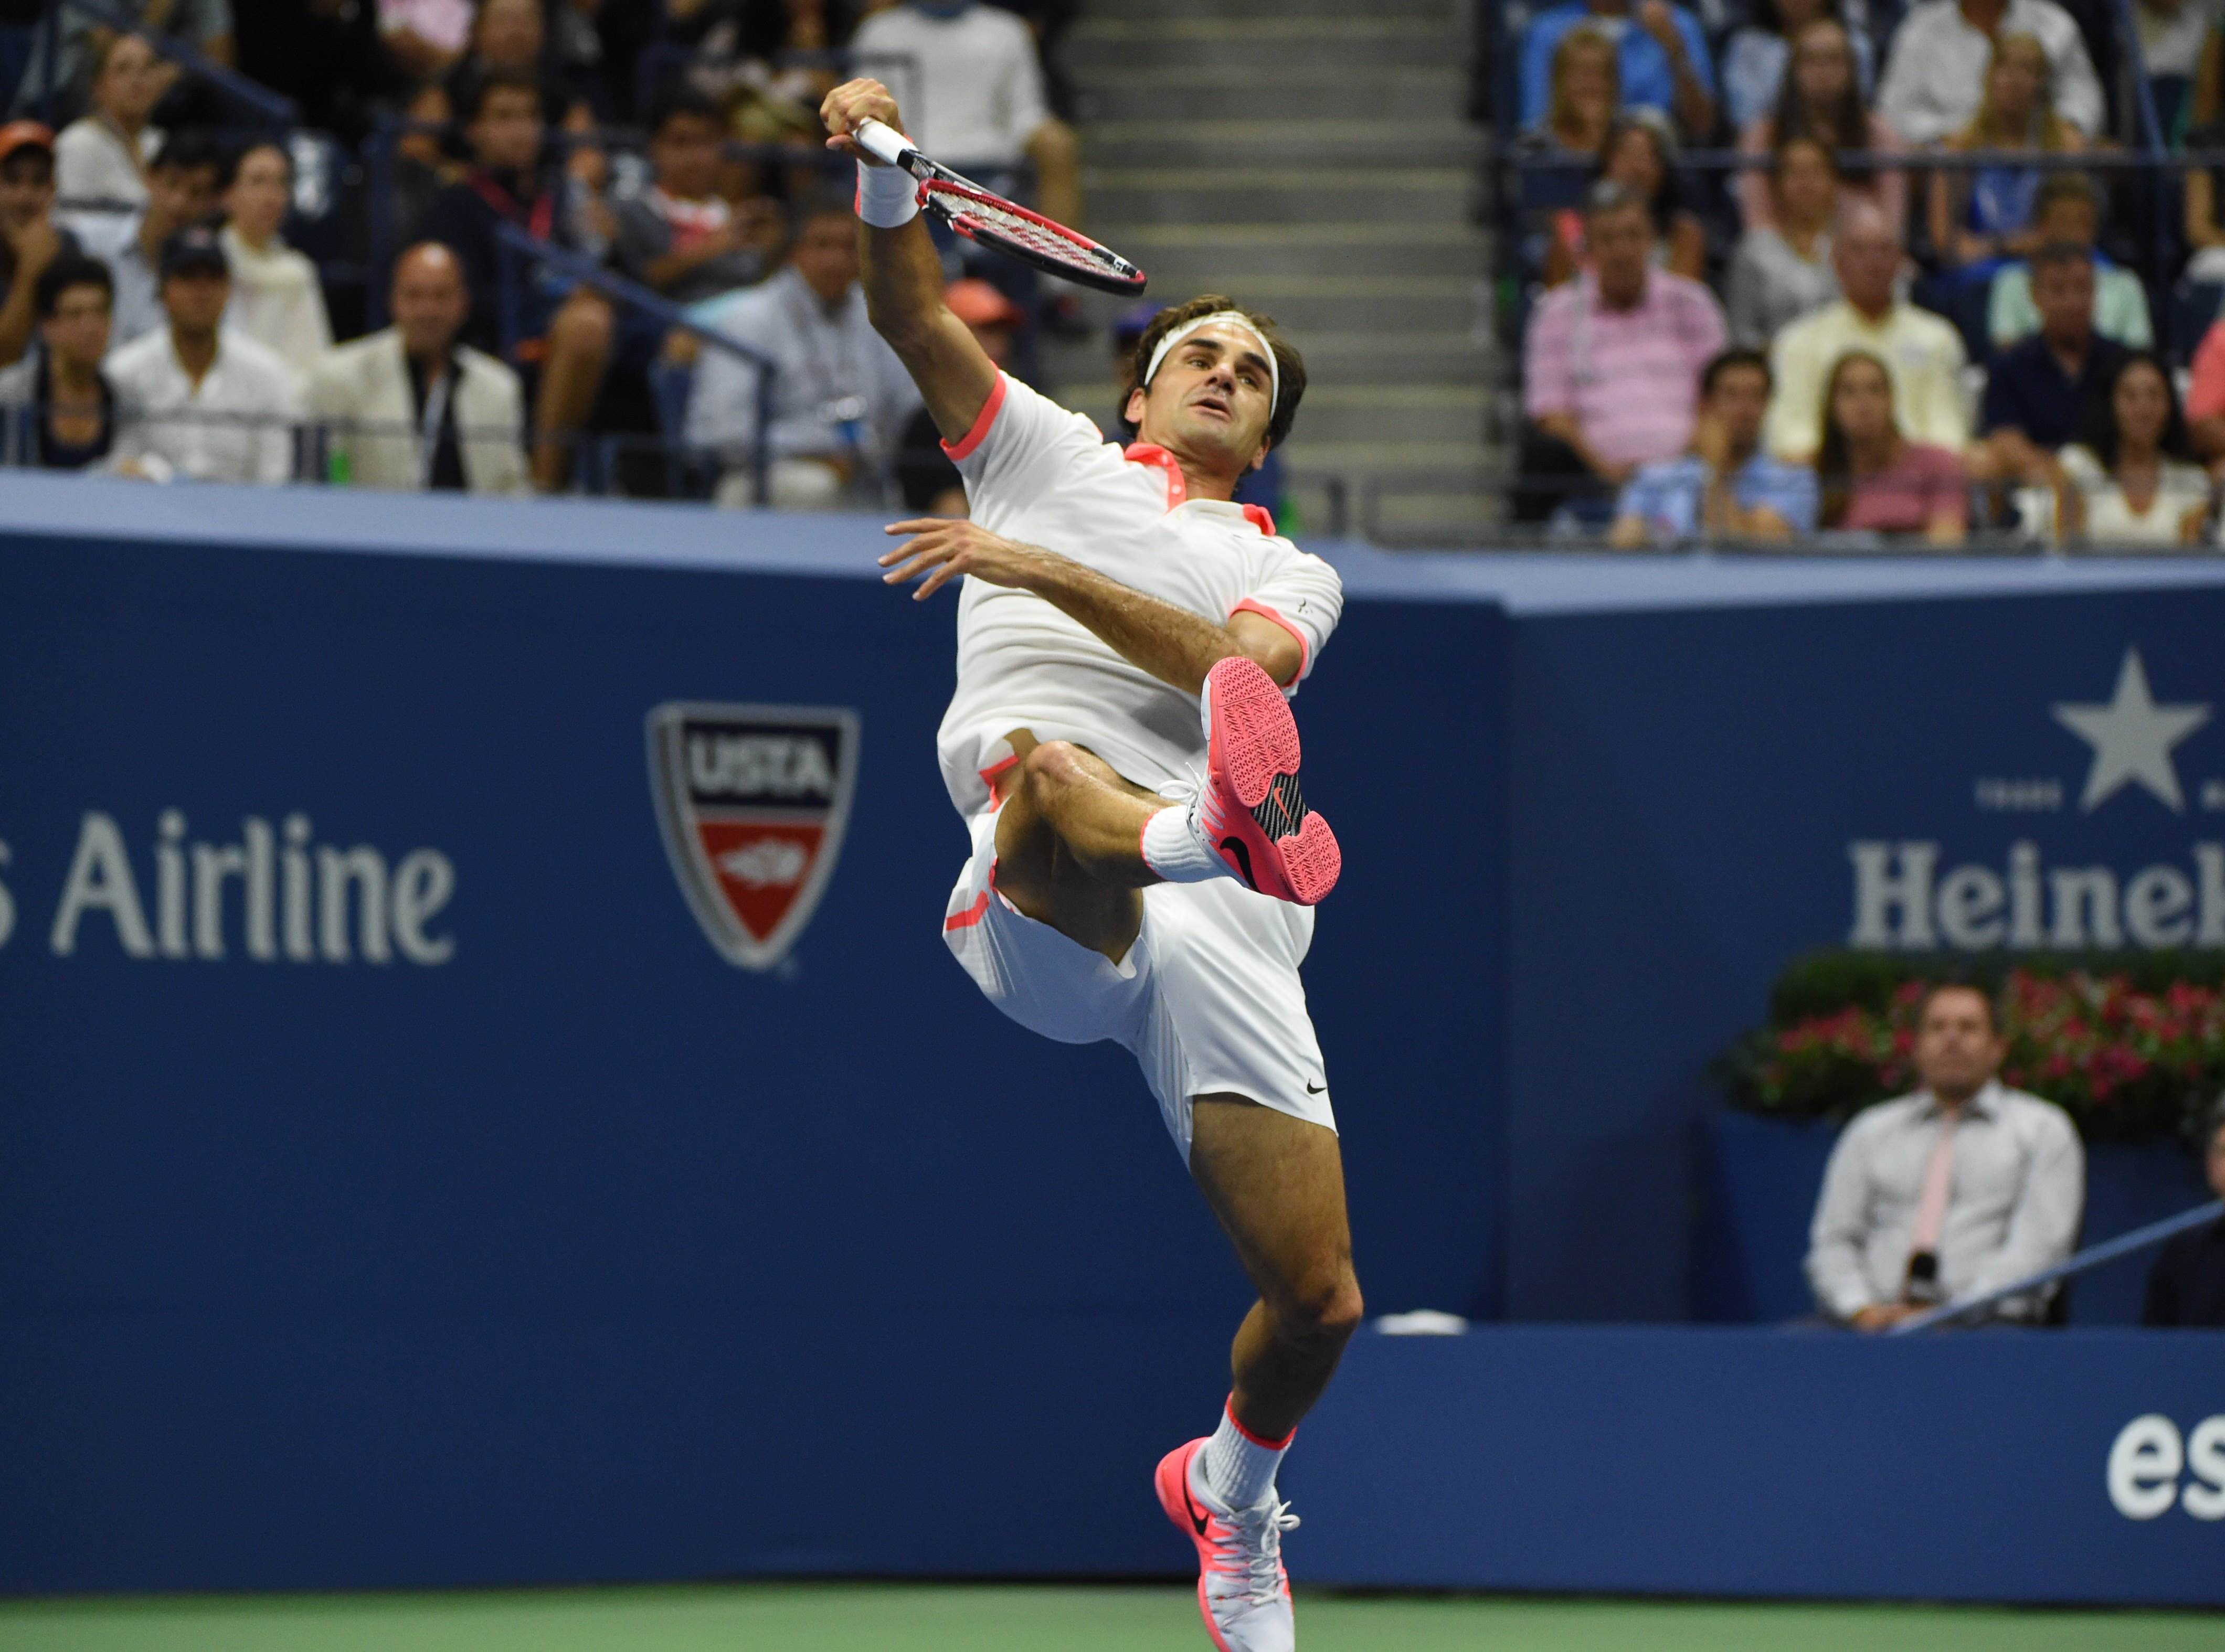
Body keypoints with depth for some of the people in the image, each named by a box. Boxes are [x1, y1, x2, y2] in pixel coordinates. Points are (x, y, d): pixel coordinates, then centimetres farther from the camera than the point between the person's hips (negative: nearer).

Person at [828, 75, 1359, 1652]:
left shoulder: (1293, 573, 26)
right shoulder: (1048, 450, 28)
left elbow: (1235, 663, 1)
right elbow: (917, 313, 13)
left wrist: (1038, 566, -8)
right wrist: (885, 176, -6)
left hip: (1220, 933, 2)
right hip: (1039, 911, -2)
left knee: (1320, 1300, -5)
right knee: (1042, 769, -41)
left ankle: (1232, 1492, 27)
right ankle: (1220, 823, -76)